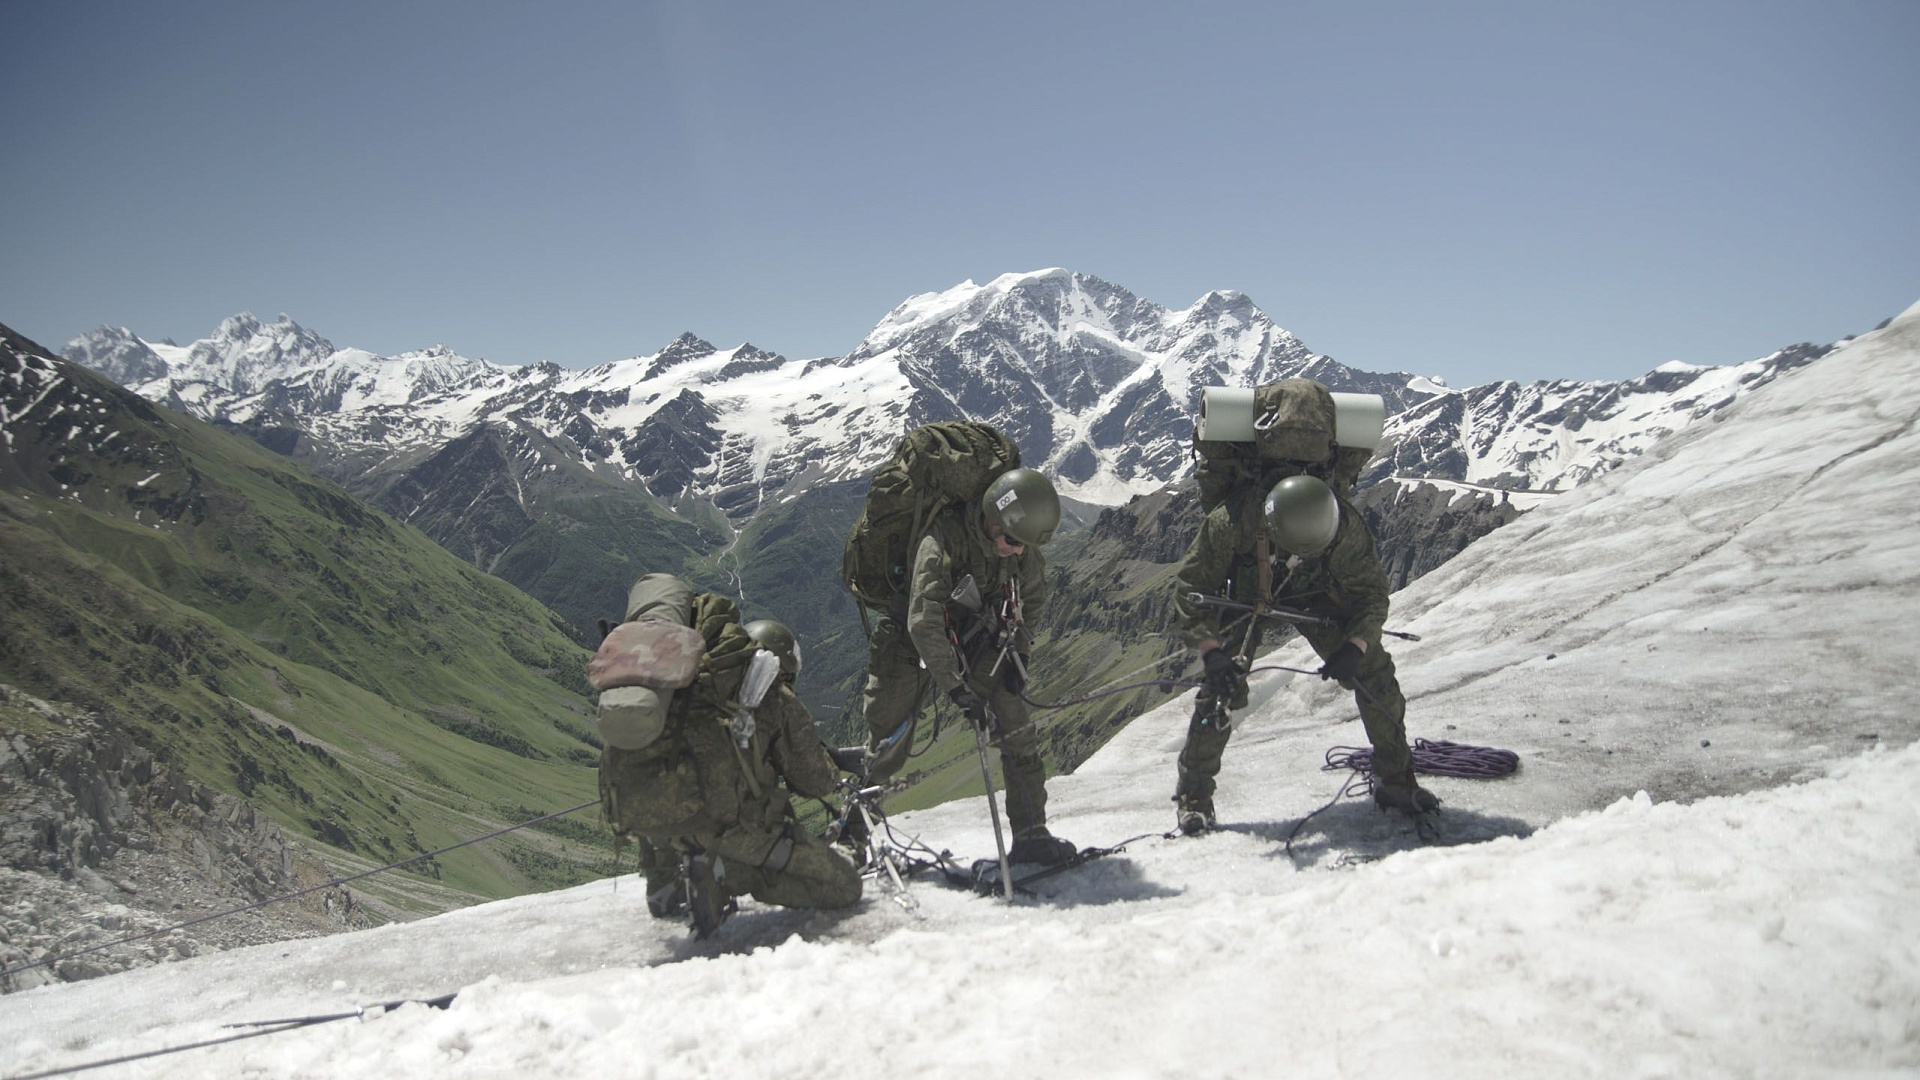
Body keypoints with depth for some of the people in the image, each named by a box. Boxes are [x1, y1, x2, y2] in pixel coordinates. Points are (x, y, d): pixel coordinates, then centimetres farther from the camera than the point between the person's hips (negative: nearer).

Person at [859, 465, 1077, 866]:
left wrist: (1019, 654, -1)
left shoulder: (1023, 550, -11)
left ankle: (1031, 836, -2)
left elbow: (1031, 600, 10)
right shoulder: (943, 540, -31)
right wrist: (955, 687, -37)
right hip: (910, 642, -5)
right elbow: (923, 622, -36)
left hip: (973, 640, 5)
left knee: (1017, 733, -9)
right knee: (886, 751, -3)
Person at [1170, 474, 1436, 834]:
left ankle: (1395, 779, 11)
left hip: (1312, 593, 2)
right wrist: (1210, 650, -39)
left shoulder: (1345, 527, -34)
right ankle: (1193, 796, -1)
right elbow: (1192, 586, -27)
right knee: (1222, 688, -17)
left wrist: (1355, 645, -36)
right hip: (1246, 594, -2)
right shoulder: (1231, 522, -39)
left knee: (1374, 674, -8)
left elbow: (1371, 591, -19)